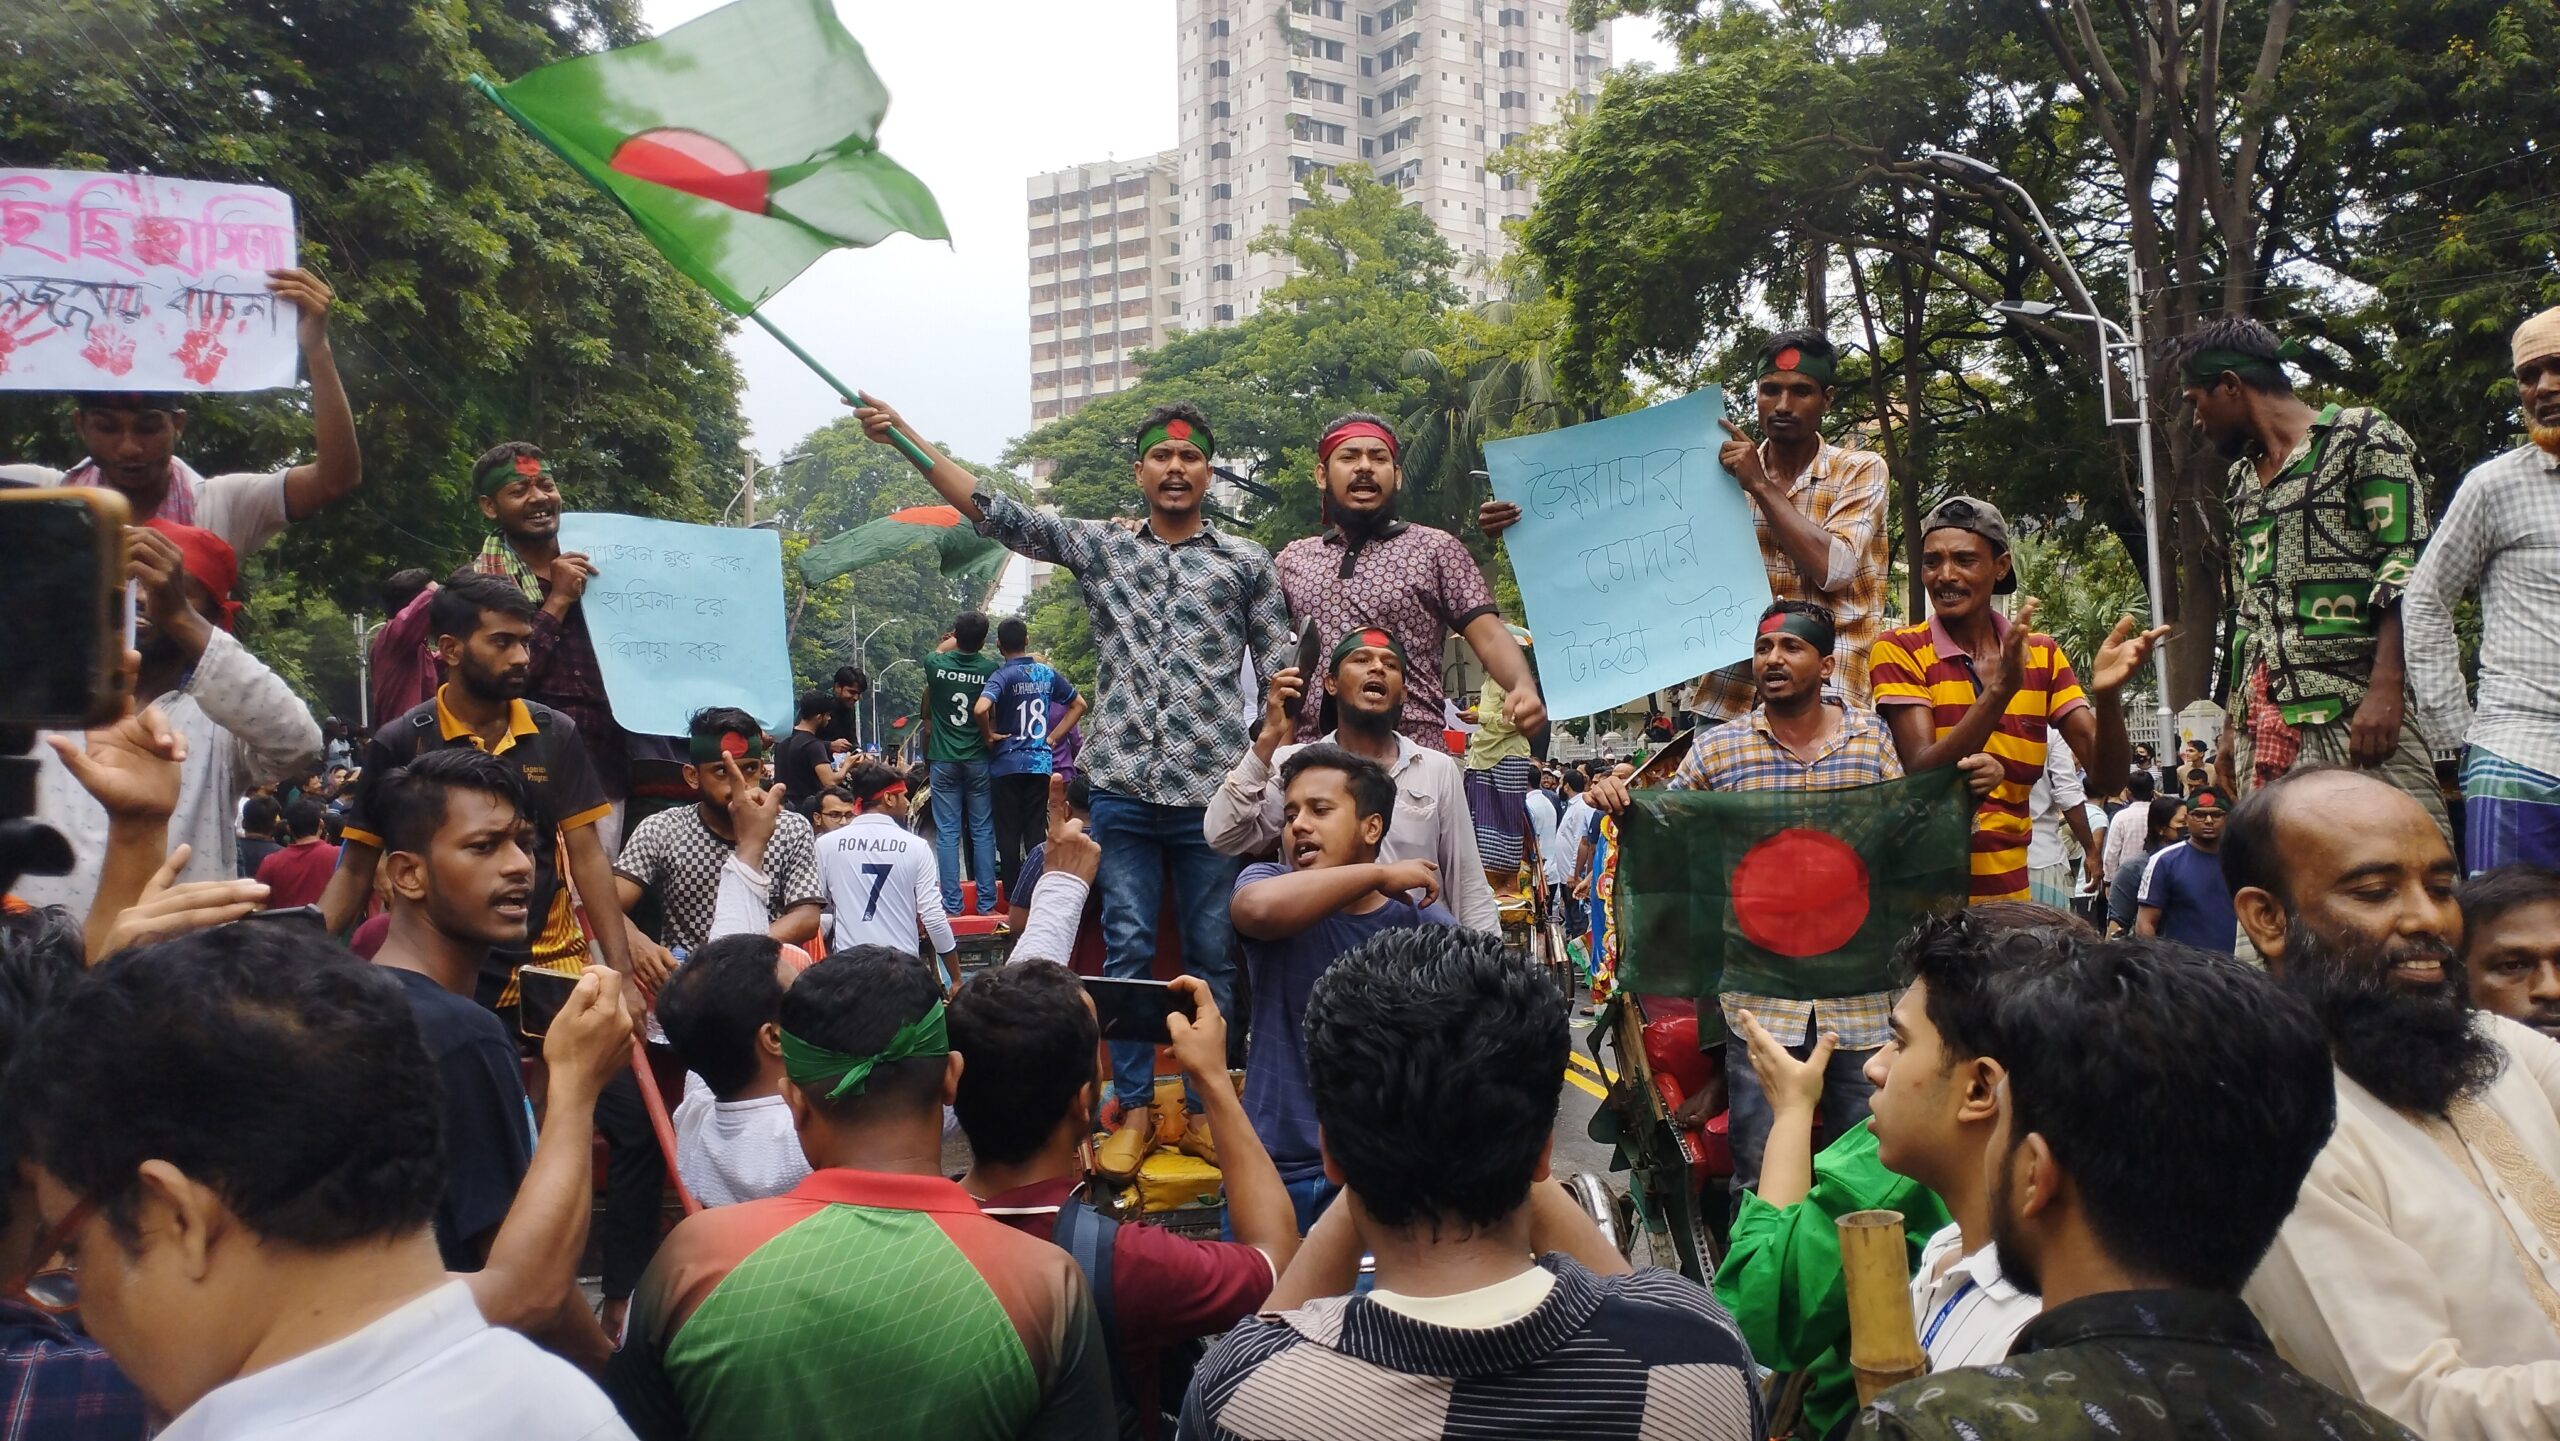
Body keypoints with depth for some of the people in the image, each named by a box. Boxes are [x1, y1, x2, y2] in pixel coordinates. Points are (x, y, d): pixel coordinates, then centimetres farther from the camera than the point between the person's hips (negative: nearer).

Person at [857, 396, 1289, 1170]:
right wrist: (903, 433, -1)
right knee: (1127, 951, 5)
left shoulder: (1247, 562, 7)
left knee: (1213, 955, 5)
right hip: (1122, 789, 1)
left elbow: (1278, 673, 7)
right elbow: (993, 509, 5)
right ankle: (1135, 1106, 15)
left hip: (1212, 793, -1)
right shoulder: (1098, 547, 10)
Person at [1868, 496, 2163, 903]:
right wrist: (2000, 688, -28)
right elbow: (1922, 775, -18)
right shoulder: (1899, 650, -7)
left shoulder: (2041, 654, 5)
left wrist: (2106, 694, -20)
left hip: (2010, 890, 4)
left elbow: (2106, 776, -2)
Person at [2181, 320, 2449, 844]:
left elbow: (2407, 570, -8)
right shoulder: (2242, 477, 24)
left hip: (2358, 715, -6)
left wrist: (2385, 689, -19)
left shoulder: (2362, 437, 3)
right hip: (2264, 726, 6)